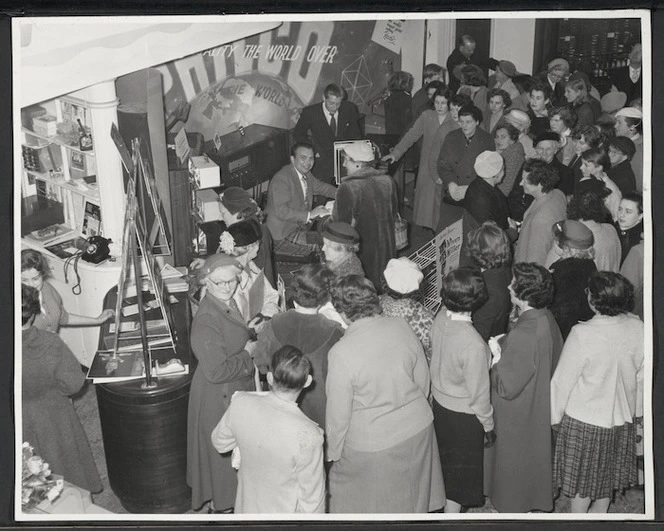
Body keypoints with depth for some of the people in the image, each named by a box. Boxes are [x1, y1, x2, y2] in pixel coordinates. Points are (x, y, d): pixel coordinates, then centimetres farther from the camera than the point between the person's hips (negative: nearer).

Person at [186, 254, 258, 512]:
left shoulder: (228, 305, 0)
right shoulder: (206, 320, -29)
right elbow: (216, 371, -30)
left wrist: (251, 343, 2)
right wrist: (248, 354, -19)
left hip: (237, 389, 9)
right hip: (218, 396, -9)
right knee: (223, 452, 8)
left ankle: (227, 497, 44)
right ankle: (220, 505, 28)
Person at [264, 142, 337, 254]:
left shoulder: (306, 174, 6)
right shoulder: (281, 179, -22)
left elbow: (318, 186, 27)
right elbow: (281, 211, -29)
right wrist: (309, 214, -30)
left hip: (301, 225, 10)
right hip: (281, 235, -10)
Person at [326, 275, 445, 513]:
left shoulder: (341, 353, -26)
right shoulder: (402, 327, -11)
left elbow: (338, 413, -16)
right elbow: (423, 380, 2)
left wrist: (333, 453, 0)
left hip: (373, 444, -5)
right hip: (418, 430, 5)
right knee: (409, 494, 28)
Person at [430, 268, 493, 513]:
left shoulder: (440, 317, -15)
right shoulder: (473, 345, -35)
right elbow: (479, 392, -23)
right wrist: (488, 425, -6)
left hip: (439, 401, 7)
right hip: (463, 414, -7)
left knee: (447, 460, 30)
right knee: (461, 469, 15)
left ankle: (447, 505, 53)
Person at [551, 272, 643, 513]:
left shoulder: (582, 334, -28)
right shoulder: (638, 328, -13)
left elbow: (563, 380, -18)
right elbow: (641, 376, 0)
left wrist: (554, 416, -3)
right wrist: (635, 410, 16)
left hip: (584, 419, -5)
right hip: (621, 418, 5)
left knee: (582, 477, 15)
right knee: (607, 475, 24)